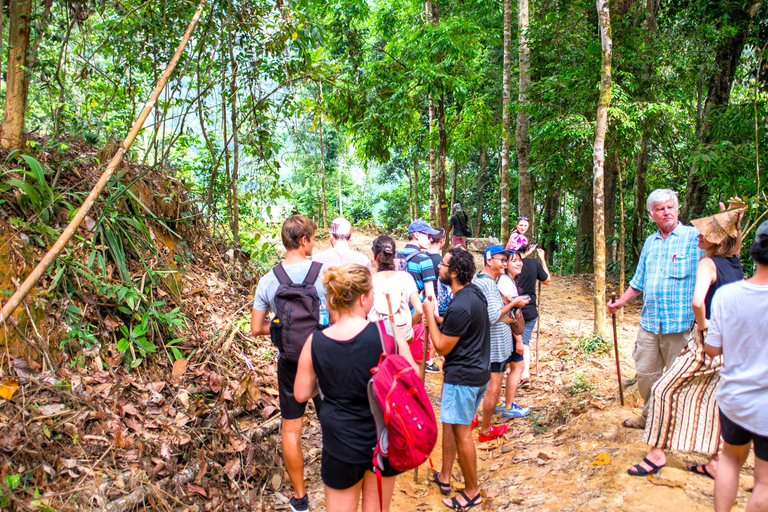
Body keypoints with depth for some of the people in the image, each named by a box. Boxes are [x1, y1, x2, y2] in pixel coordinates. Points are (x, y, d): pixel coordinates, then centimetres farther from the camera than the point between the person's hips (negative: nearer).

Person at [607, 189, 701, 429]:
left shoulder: (694, 236, -5)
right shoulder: (650, 242, 14)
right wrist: (621, 302, 16)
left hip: (680, 322, -6)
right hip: (649, 321, 6)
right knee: (645, 373, 14)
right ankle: (650, 416, 35)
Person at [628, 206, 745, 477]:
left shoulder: (708, 263, -18)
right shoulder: (735, 263, 5)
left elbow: (697, 301, -33)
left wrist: (702, 323, -16)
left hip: (708, 340, -8)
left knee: (664, 390, 1)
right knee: (713, 398, 15)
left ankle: (657, 453, 9)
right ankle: (716, 462, 21)